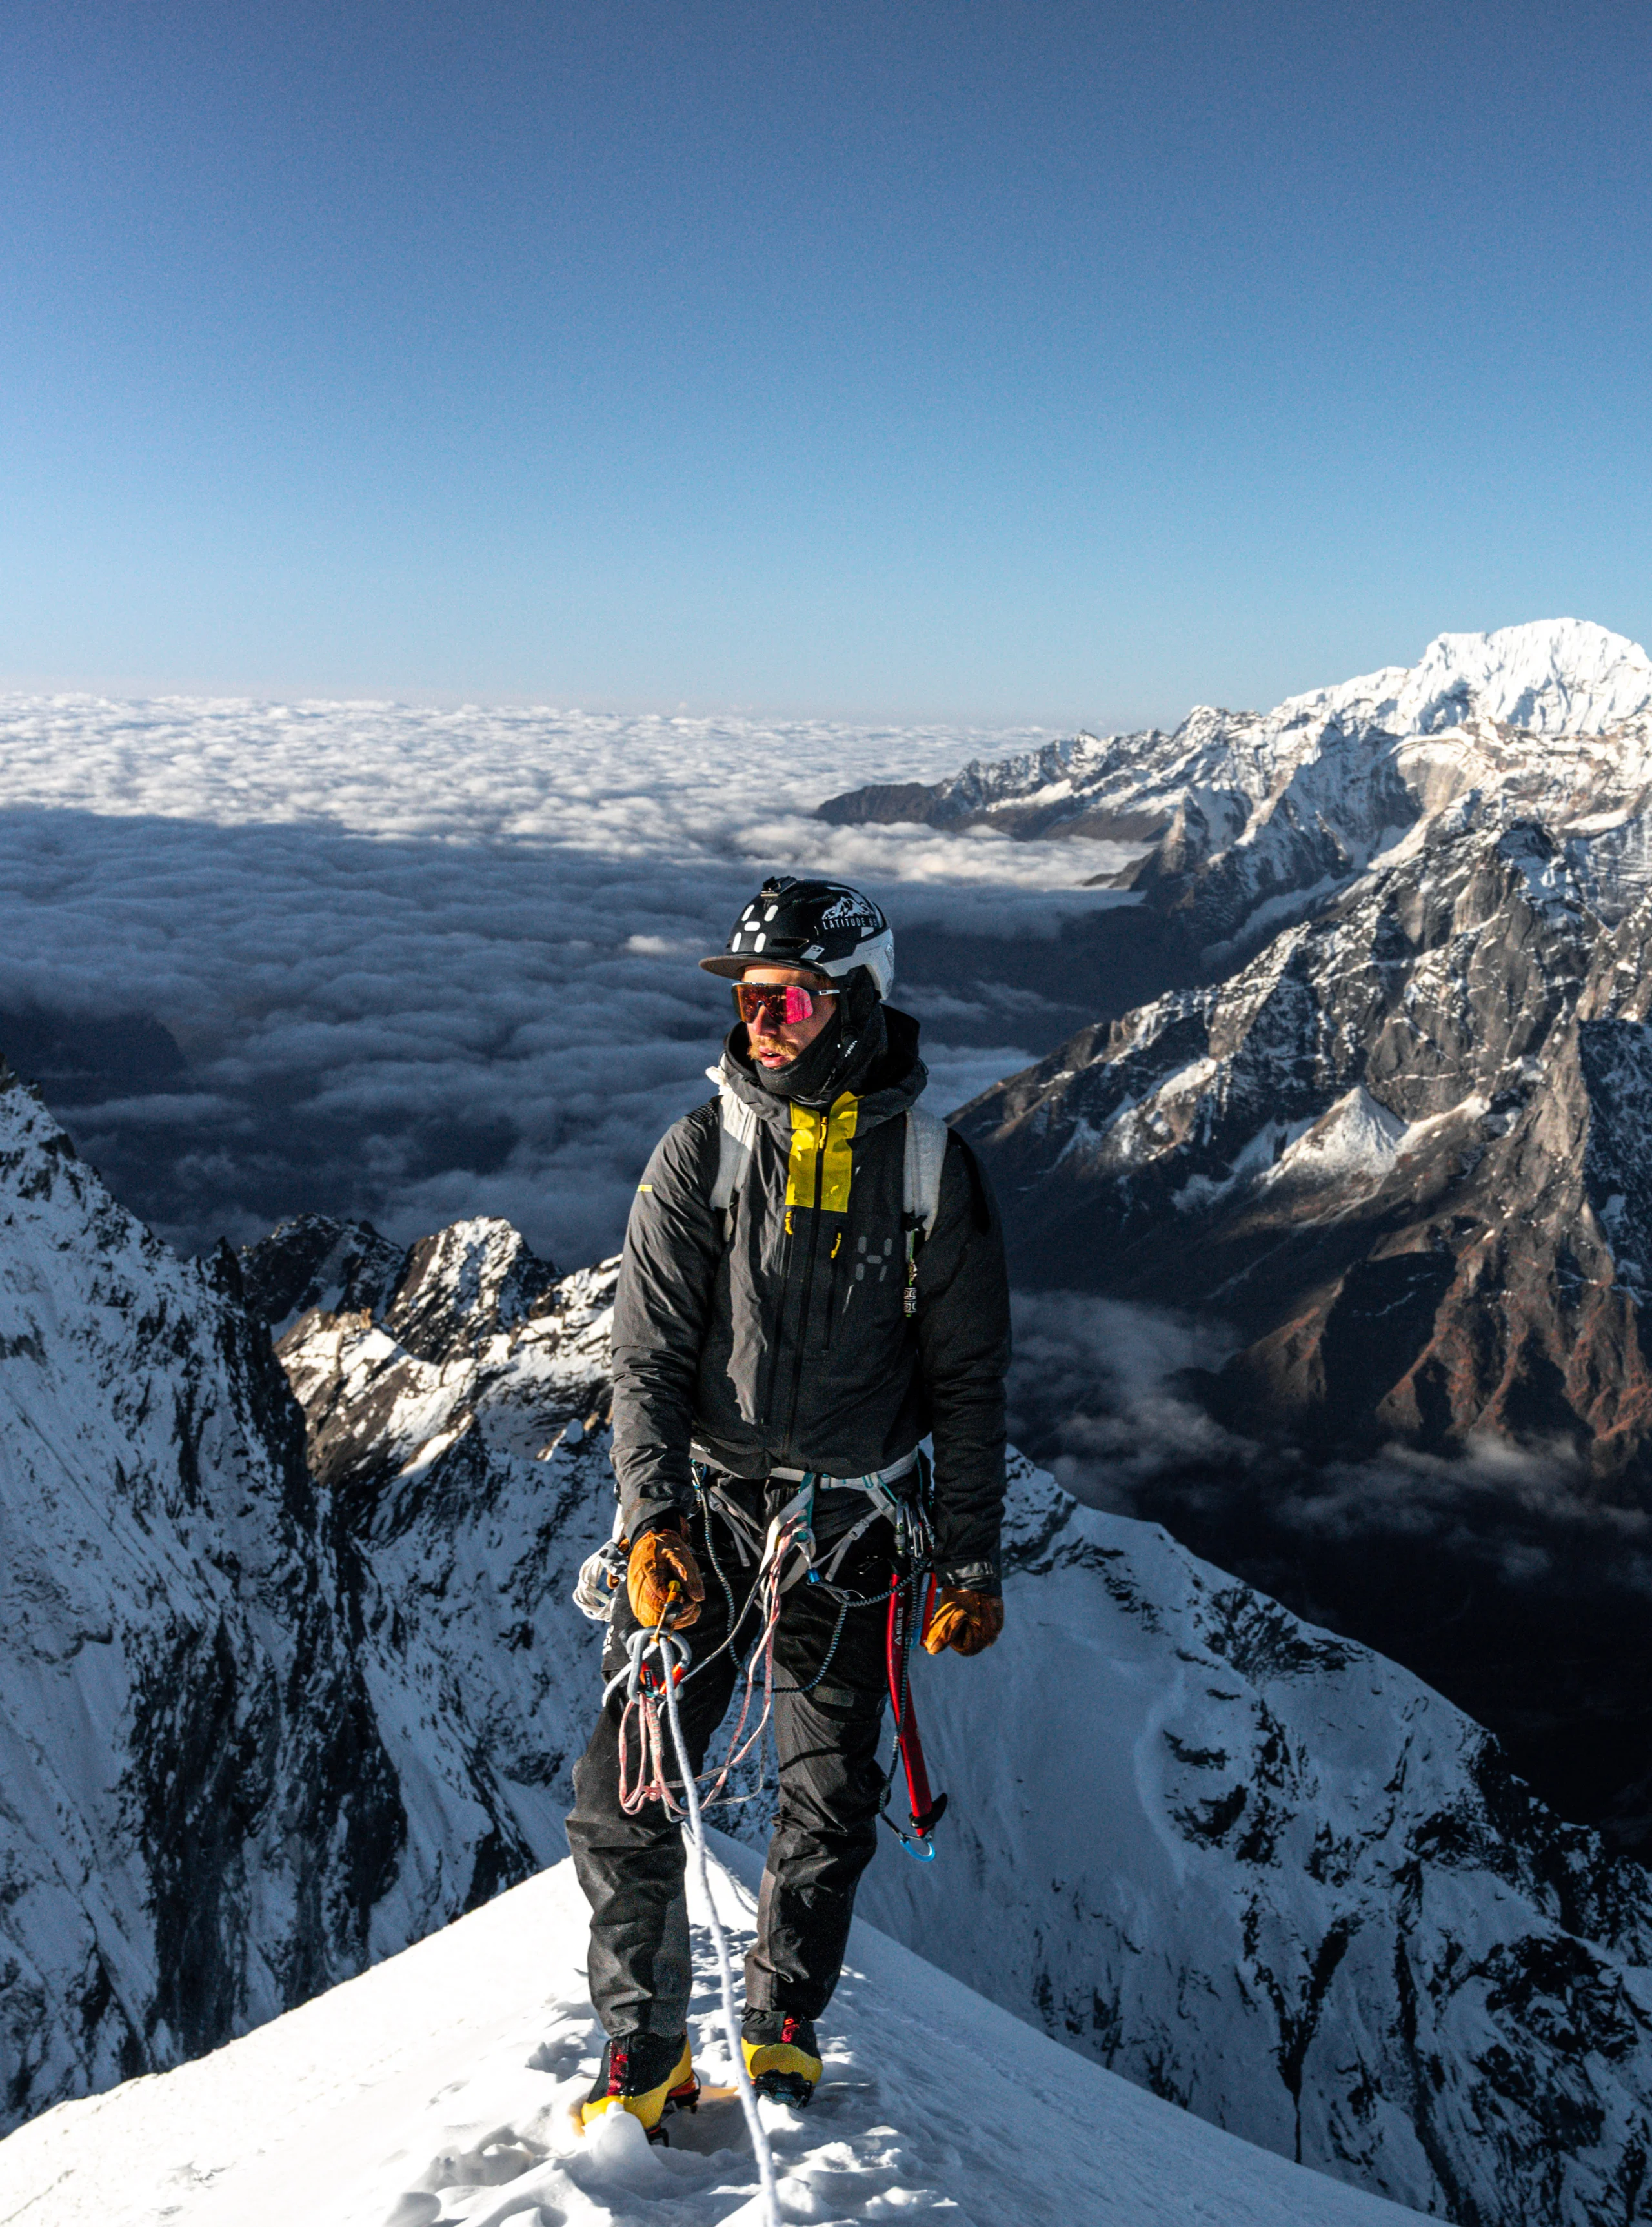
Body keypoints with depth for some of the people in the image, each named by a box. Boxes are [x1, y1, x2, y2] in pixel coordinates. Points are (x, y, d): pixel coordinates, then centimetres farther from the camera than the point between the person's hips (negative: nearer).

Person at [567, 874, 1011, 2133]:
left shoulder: (932, 1170, -4)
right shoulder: (700, 1154, -4)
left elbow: (968, 1382, 2)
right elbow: (651, 1357, -4)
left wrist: (970, 1562, 2)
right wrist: (653, 1516, -18)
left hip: (851, 1529, 0)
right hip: (702, 1509, 0)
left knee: (833, 1803, 9)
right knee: (624, 1798, -1)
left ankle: (785, 2023, 35)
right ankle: (645, 2053, 21)